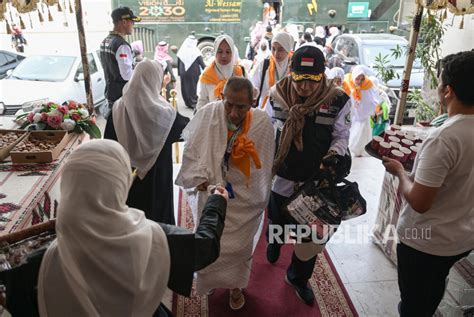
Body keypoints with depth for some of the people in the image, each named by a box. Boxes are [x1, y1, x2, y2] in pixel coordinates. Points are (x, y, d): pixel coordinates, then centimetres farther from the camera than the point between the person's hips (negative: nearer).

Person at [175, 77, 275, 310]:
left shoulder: (262, 122, -16)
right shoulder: (207, 114, -18)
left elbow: (264, 163, -5)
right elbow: (191, 152, -11)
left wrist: (260, 198, 1)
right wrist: (199, 179, -23)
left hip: (245, 200, 0)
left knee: (239, 246, 16)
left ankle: (236, 285, 46)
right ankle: (209, 280, 49)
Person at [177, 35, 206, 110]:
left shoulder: (182, 51, -1)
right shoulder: (196, 52, -10)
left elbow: (178, 63, 6)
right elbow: (201, 63, -10)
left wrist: (179, 73, 14)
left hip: (183, 73, 3)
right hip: (194, 73, -3)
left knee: (185, 88, 12)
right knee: (193, 88, 5)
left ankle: (188, 102, 19)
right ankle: (193, 103, 4)